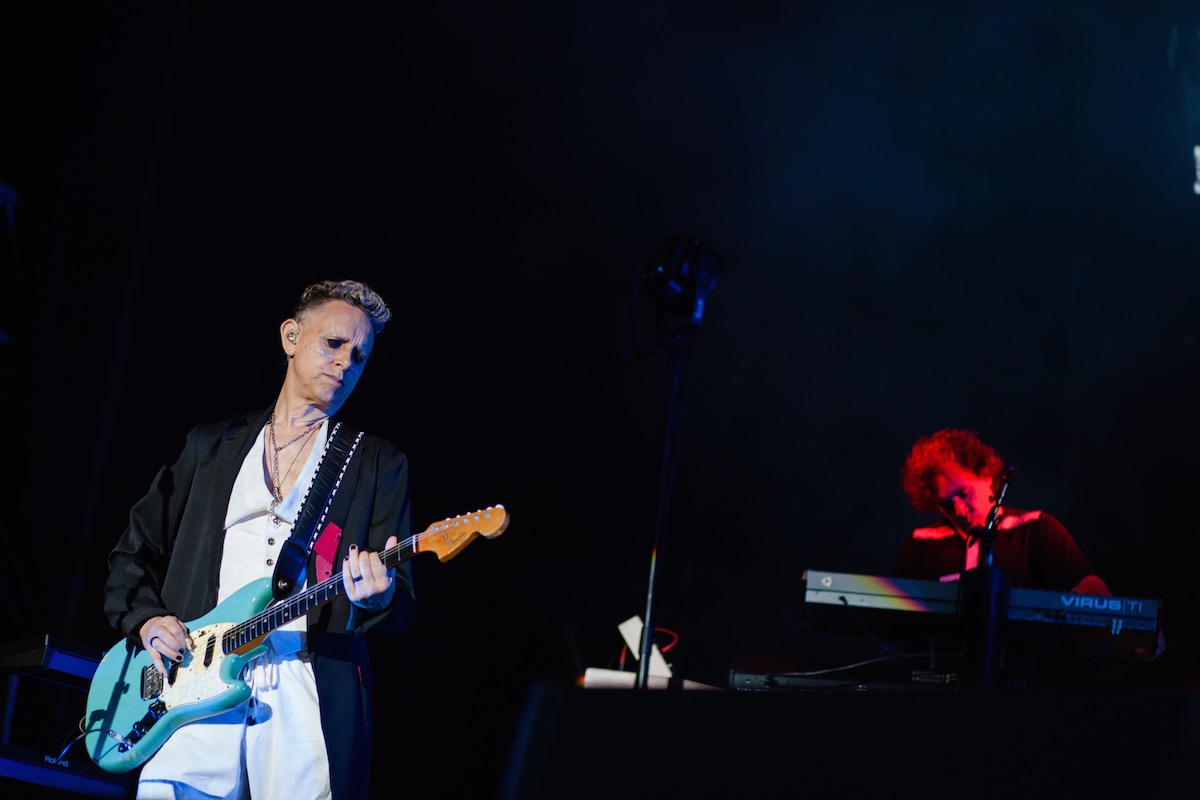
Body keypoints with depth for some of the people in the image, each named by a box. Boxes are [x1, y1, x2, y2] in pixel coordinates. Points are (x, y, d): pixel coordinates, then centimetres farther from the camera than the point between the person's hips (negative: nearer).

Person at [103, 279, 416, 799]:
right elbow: (136, 550, 22)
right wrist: (145, 618, 2)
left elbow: (401, 608, 6)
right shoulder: (210, 446, 20)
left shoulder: (378, 464, 13)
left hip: (308, 694, -1)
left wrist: (378, 596, -17)